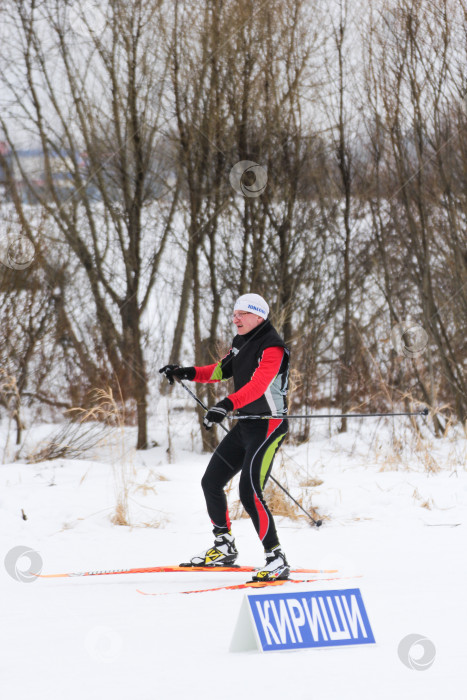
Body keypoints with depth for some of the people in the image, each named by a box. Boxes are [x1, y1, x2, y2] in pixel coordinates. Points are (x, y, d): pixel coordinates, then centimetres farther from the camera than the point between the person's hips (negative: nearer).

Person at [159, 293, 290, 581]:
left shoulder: (271, 348, -18)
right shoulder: (241, 343, 11)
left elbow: (258, 385, -33)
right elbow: (221, 370, 26)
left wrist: (227, 404, -48)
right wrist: (187, 373, 10)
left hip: (269, 425, -10)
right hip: (245, 425, 10)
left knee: (250, 493, -20)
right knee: (211, 482, 15)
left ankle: (277, 560, -17)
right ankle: (224, 548, 29)